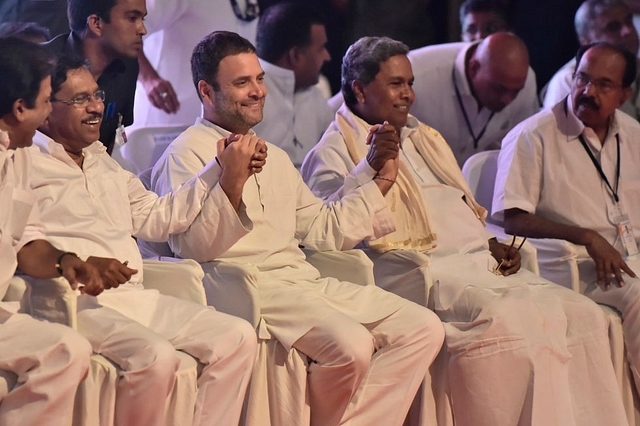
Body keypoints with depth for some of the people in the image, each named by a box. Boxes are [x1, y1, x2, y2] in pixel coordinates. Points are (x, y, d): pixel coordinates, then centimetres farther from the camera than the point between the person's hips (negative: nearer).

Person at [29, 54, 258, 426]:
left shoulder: (105, 164, 28)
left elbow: (157, 217, 23)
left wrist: (220, 170, 16)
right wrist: (82, 263, -26)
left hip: (137, 297, 8)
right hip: (79, 300, -8)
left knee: (239, 337, -6)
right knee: (157, 357, -33)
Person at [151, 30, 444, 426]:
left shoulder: (275, 157, 26)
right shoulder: (187, 153, -1)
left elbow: (322, 230, 24)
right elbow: (198, 249, -12)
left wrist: (380, 182, 19)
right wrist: (233, 183, -25)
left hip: (306, 278, 8)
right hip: (248, 286, -8)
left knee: (424, 327, -8)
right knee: (351, 344, -31)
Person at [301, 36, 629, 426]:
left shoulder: (423, 139, 30)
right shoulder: (333, 152, 6)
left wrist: (492, 245, 15)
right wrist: (372, 165, -20)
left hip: (476, 263, 8)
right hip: (416, 272, -8)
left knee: (581, 315, -15)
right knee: (505, 320, -36)